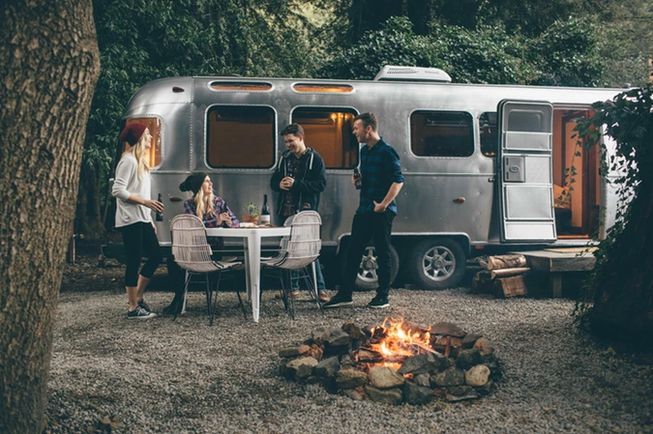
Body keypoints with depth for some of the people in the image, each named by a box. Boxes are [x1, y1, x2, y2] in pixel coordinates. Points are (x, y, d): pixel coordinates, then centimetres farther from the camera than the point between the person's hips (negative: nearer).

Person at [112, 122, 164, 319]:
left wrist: (150, 220, 18)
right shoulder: (128, 160, -12)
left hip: (142, 219, 10)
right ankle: (133, 308, 2)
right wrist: (145, 201, -20)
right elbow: (118, 190, -18)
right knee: (134, 262, -5)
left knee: (155, 255, 11)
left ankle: (137, 298, 21)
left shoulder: (140, 160, 17)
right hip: (131, 220, -10)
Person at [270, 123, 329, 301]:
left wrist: (296, 183, -19)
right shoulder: (285, 158, 15)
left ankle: (320, 288, -2)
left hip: (306, 212, -6)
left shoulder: (314, 158, -3)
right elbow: (273, 182, 19)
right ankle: (293, 286, 18)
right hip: (287, 211, 6)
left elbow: (321, 184, -12)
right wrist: (280, 184, -5)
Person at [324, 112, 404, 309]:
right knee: (353, 252, 8)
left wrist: (383, 204, -20)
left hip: (381, 212, -8)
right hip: (363, 211, 8)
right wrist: (358, 179, 7)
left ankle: (383, 297, 10)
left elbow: (398, 180, -18)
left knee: (383, 255, 2)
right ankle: (345, 294, 13)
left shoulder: (386, 151, -12)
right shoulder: (364, 151, 14)